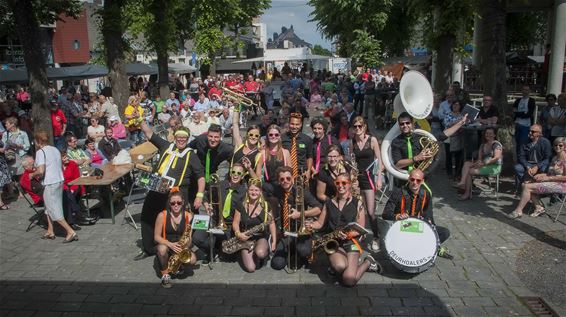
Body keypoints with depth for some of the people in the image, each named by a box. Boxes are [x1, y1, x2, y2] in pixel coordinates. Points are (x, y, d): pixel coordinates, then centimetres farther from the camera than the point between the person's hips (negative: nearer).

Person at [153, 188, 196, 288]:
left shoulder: (188, 216, -8)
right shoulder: (162, 215, -14)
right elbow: (156, 236, -13)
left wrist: (186, 246, -28)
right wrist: (170, 244, -29)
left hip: (180, 247, 2)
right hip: (165, 245, -2)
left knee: (192, 260, -25)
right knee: (162, 249, -38)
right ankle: (165, 274, -11)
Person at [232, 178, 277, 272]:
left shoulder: (265, 205, -3)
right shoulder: (241, 205, -2)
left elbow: (271, 223, 3)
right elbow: (235, 222, 1)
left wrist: (274, 241, -3)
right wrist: (238, 234, -19)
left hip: (261, 237, -1)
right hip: (246, 238, 1)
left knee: (260, 253, -37)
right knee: (250, 268, -17)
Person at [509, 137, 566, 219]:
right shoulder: (555, 158, 17)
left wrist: (548, 178, -18)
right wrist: (541, 175, -3)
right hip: (551, 182, 10)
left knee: (528, 187, -20)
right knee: (525, 184, -1)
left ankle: (518, 211, -13)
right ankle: (539, 207, -4)